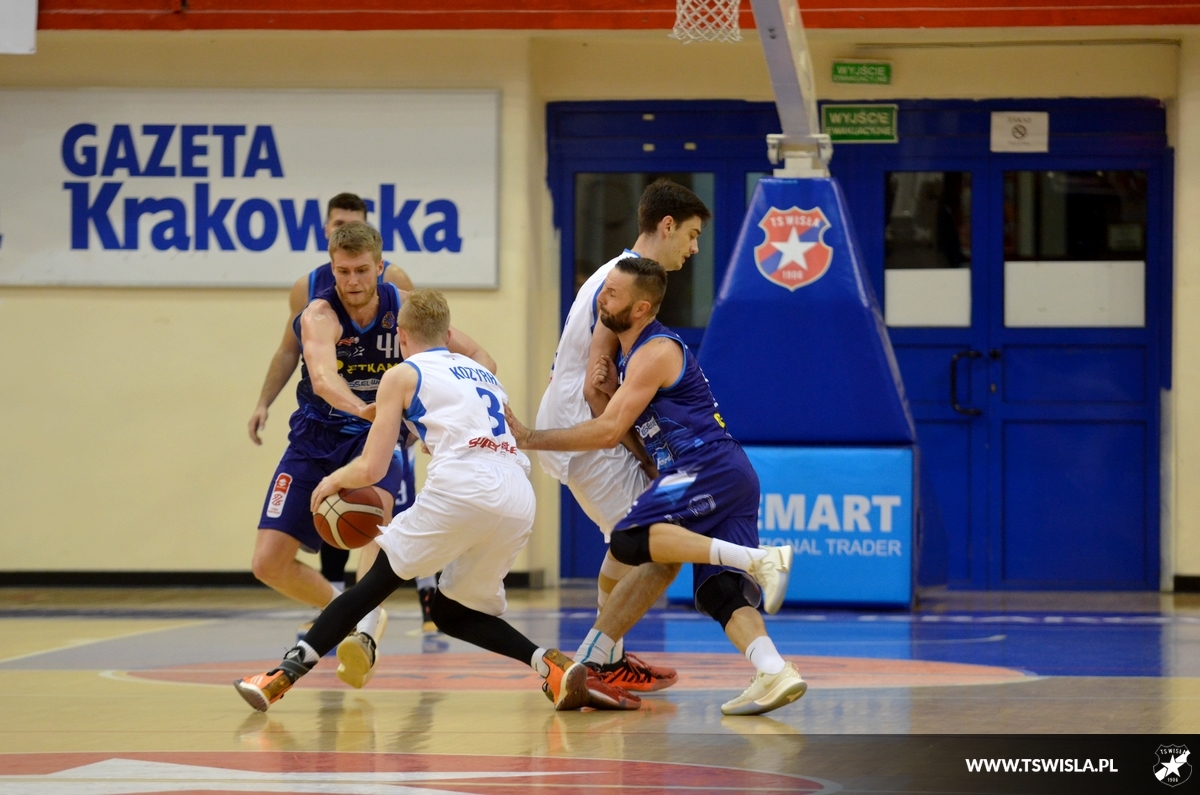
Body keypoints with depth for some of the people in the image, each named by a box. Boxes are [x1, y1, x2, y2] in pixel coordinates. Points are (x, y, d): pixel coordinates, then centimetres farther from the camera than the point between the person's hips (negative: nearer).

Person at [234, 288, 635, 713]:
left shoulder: (402, 375, 15)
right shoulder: (483, 373, 31)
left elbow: (372, 469, 9)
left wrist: (334, 480, 30)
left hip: (463, 485, -5)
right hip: (520, 498, 5)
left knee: (377, 580, 7)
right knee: (453, 612, 20)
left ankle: (281, 676, 3)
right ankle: (555, 665, 1)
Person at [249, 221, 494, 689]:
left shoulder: (403, 308, -9)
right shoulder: (320, 315, -20)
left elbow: (479, 359, -2)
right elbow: (323, 377, -42)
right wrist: (361, 408, -63)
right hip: (317, 438, 0)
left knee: (376, 500, -36)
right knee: (269, 563, -8)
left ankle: (368, 629, -42)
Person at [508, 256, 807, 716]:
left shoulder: (655, 353, -7)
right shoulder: (638, 352, 24)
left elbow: (608, 432, -13)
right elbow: (636, 429, 28)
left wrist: (531, 440, -7)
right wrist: (613, 389, 9)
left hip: (708, 468, -10)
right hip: (729, 477, 10)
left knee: (628, 541, -23)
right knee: (718, 592, -1)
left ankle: (758, 560, -32)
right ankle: (775, 674, -21)